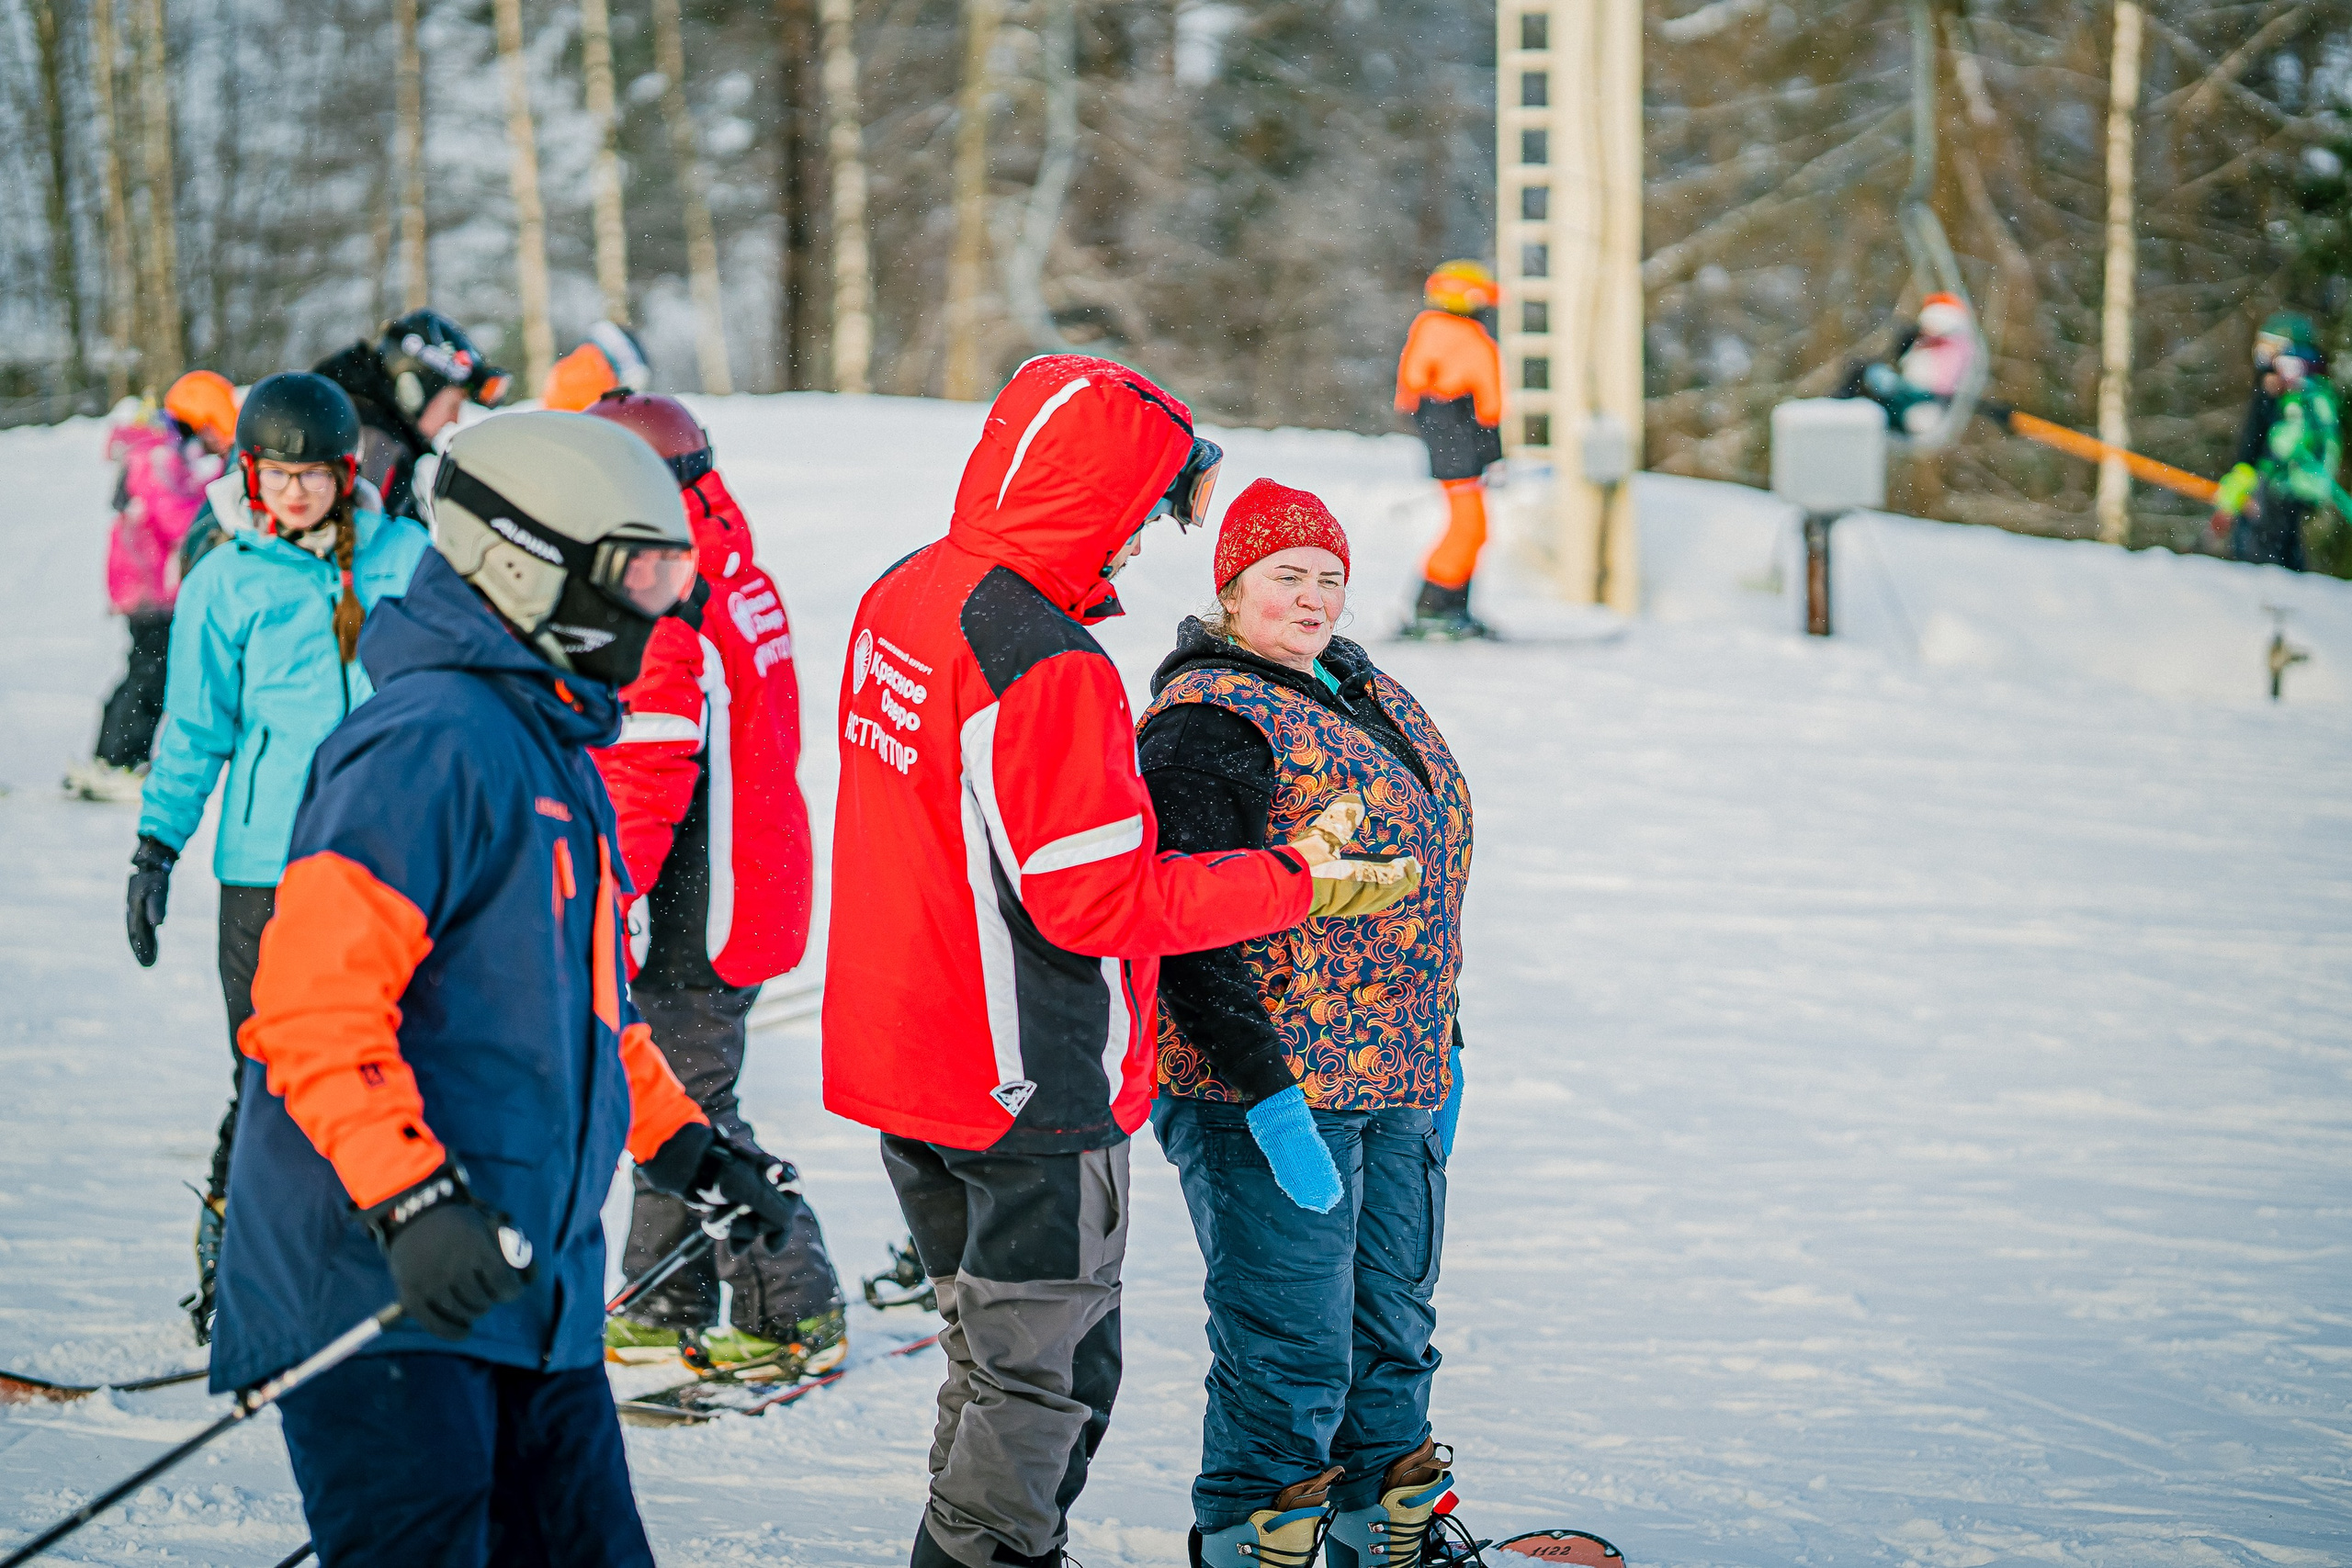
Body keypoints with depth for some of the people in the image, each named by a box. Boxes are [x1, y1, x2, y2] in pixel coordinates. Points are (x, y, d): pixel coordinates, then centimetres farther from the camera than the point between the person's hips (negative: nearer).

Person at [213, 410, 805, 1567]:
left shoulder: (556, 751, 20)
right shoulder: (433, 742, -14)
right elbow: (313, 994, -23)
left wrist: (680, 1142, 26)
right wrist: (410, 1197, -30)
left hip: (530, 1294, 10)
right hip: (382, 1294, -10)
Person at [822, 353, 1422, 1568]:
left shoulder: (903, 595, 3)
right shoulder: (1049, 668, -25)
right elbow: (1095, 902, -24)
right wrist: (1297, 881, -16)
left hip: (895, 1054, 9)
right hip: (1030, 1087, -9)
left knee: (995, 1351, 22)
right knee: (1045, 1373, 5)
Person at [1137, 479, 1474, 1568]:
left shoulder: (1370, 696, 15)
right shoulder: (1208, 721, -13)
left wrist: (1444, 1048, 22)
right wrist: (1267, 1095, -23)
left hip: (1398, 1077, 9)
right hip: (1272, 1083, -9)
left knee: (1391, 1327, 17)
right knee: (1290, 1352, -6)